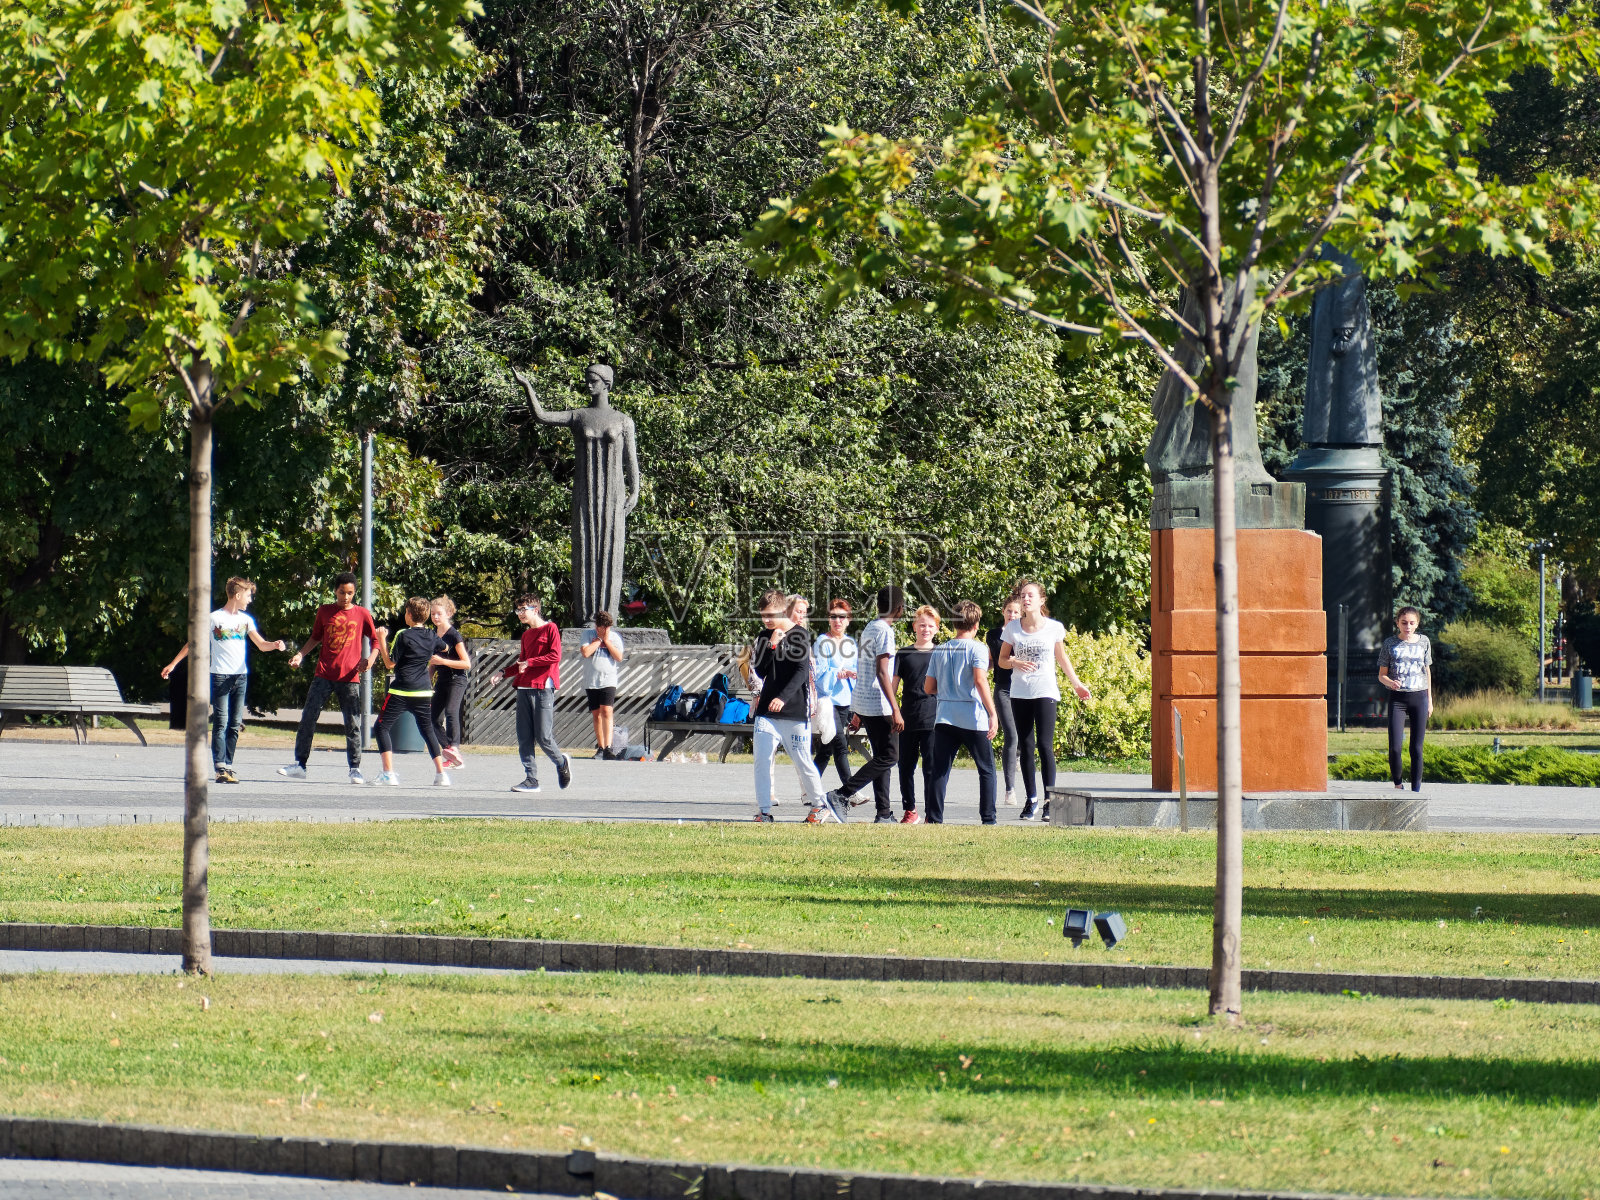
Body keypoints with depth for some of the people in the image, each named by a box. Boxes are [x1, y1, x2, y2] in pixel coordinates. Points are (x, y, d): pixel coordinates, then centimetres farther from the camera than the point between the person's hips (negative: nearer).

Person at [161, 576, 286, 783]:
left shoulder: (246, 619, 13)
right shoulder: (215, 618, -3)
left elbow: (261, 644, 15)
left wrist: (275, 645, -8)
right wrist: (173, 664, 0)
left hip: (240, 677, 5)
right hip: (220, 676, -5)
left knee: (235, 725, 5)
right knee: (221, 724, -9)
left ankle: (228, 765, 9)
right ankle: (220, 768, -13)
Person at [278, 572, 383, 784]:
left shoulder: (362, 614, 3)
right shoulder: (324, 612, 7)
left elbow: (376, 639, 10)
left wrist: (370, 659, -7)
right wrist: (300, 654, 5)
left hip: (349, 677, -1)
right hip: (324, 675, 1)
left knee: (353, 724, -1)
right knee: (308, 719, -3)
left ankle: (355, 769, 8)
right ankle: (299, 764, 3)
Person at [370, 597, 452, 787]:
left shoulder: (403, 636, -10)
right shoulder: (432, 636, 6)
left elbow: (390, 664, -11)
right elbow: (445, 647, 29)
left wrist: (381, 642, -5)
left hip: (400, 692, -5)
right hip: (423, 692, 5)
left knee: (382, 727, 3)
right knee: (428, 730, 16)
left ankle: (389, 773, -8)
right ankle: (441, 774, 9)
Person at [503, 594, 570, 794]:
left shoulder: (550, 629, -1)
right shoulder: (526, 635, 20)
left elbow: (555, 656, -11)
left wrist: (530, 662, -10)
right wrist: (504, 673, 14)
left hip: (543, 689, -7)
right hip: (524, 688, 7)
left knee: (543, 737, -9)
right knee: (524, 738, 0)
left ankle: (562, 764, 17)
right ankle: (531, 780, 2)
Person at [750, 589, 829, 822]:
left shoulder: (799, 635, -6)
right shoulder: (764, 636, 9)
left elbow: (802, 672, -14)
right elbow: (759, 671, 4)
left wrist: (783, 697, -26)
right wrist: (771, 645, -10)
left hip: (795, 711, -4)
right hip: (766, 712, 4)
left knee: (802, 762, 0)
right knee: (762, 760, -4)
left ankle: (818, 804, 18)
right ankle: (763, 811, 2)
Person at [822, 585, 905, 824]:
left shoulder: (869, 628, 17)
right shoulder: (884, 631, -12)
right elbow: (882, 673, -18)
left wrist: (858, 712, 26)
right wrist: (895, 710, -21)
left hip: (861, 703, 10)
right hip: (878, 705, -10)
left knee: (882, 757, 11)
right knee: (889, 757, -8)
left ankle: (884, 814, 8)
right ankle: (840, 795, -15)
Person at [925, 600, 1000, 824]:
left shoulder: (939, 651, 10)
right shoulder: (977, 648, -5)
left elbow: (928, 688, 12)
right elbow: (980, 681, -16)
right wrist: (993, 714, -16)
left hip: (945, 718, 4)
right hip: (973, 719, -4)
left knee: (940, 771, 3)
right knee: (986, 770, 7)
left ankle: (934, 820, -3)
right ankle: (988, 819, 3)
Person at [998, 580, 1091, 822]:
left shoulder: (1054, 628, 0)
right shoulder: (1012, 628, 2)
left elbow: (1062, 657, 15)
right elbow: (1002, 660, 8)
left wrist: (1076, 683, 22)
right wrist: (1015, 663, -15)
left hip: (1045, 692, -2)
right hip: (1020, 693, 2)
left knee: (1045, 745, -9)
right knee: (1025, 747, 4)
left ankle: (1049, 800, -6)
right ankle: (1031, 799, 12)